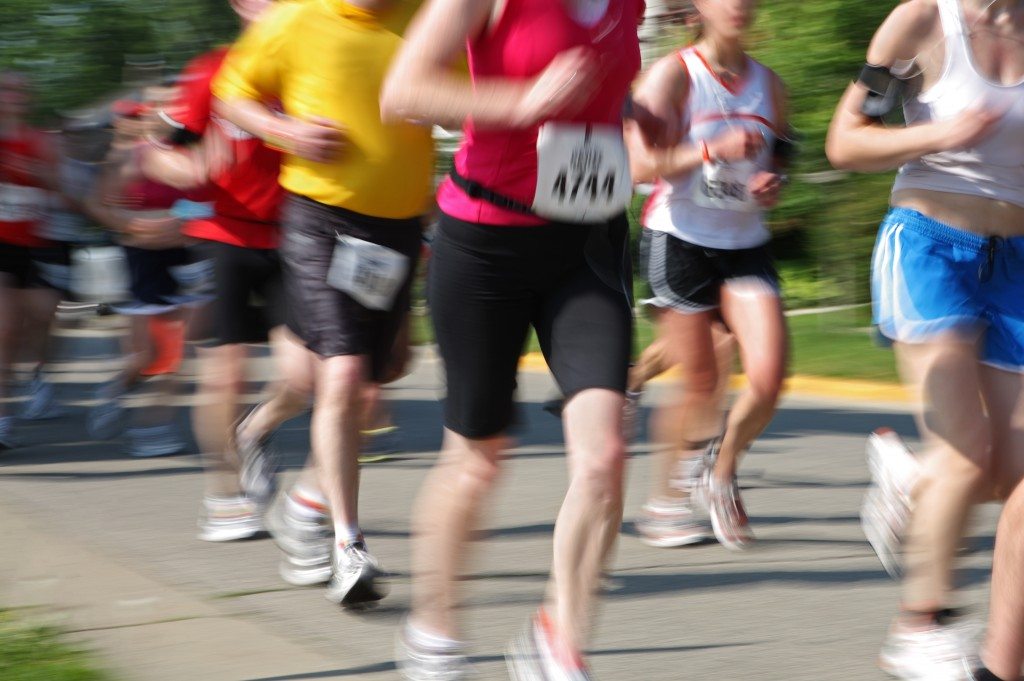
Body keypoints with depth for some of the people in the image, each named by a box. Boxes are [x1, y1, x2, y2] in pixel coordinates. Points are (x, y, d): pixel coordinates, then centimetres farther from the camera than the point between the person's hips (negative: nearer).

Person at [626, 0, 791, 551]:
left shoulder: (769, 84, 9)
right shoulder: (674, 74, -6)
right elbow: (641, 165, -16)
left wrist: (773, 185, -1)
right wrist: (714, 149, -28)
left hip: (746, 245, 4)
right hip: (680, 240, -4)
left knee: (769, 375, -13)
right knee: (701, 387, -1)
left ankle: (721, 472, 14)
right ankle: (668, 497, 24)